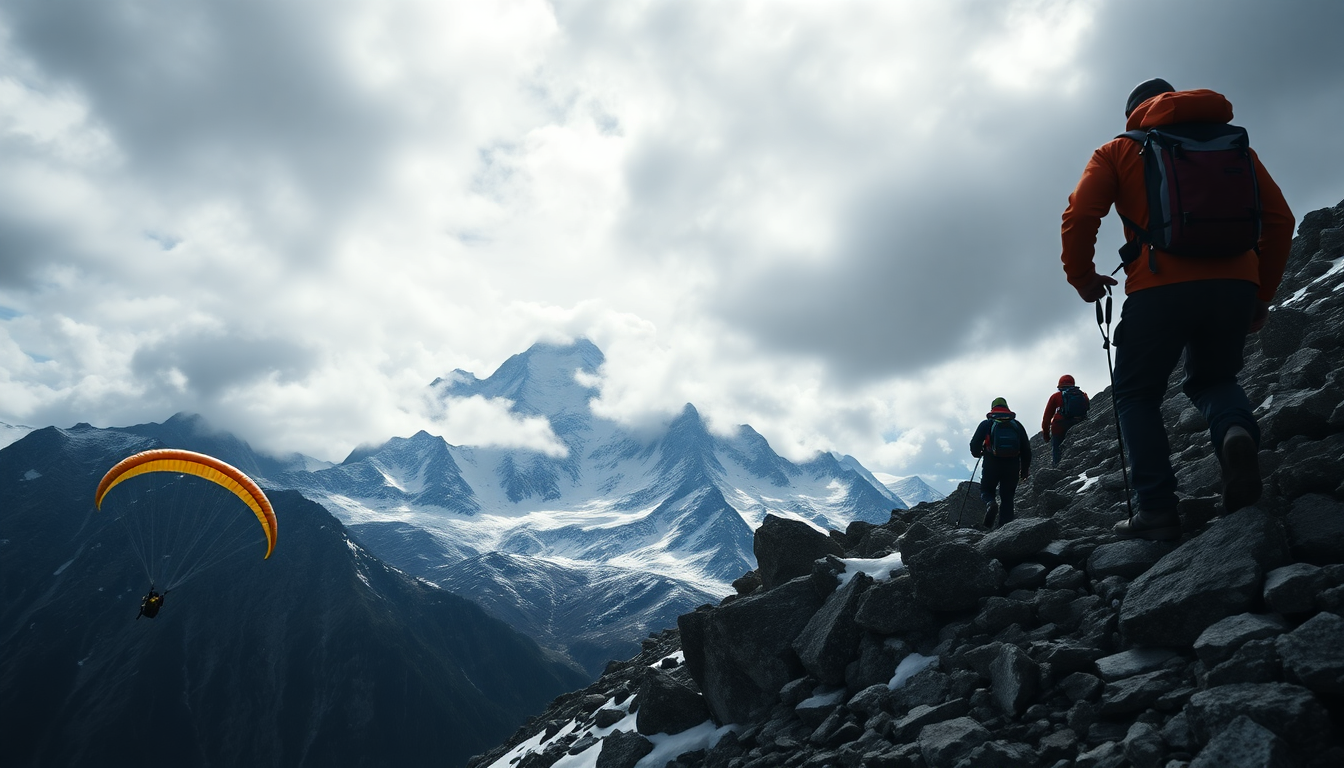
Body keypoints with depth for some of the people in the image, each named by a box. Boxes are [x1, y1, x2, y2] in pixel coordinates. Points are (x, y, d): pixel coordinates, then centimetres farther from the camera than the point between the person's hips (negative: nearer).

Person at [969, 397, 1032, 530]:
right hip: (1012, 467, 2)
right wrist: (1024, 469, 18)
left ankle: (990, 504, -20)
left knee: (986, 491, 14)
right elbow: (1026, 449, 11)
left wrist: (977, 454, 18)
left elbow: (974, 444, -4)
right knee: (1007, 498, 11)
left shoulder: (986, 424, 5)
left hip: (991, 465, -2)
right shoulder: (1017, 425, 12)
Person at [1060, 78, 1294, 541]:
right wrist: (1262, 295, 22)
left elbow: (1080, 215, -3)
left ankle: (1158, 510, -4)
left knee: (1137, 396, 11)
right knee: (1212, 379, 24)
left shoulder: (1119, 151, 13)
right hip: (1235, 287, 4)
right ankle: (1236, 430, -12)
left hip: (1159, 289, -3)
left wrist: (1082, 277, 10)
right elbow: (1279, 219, 16)